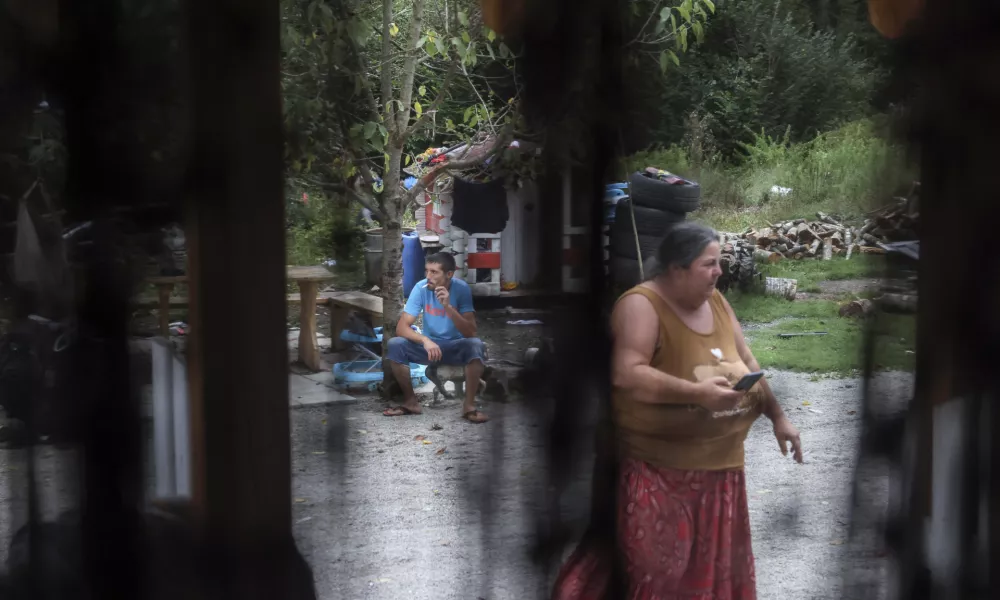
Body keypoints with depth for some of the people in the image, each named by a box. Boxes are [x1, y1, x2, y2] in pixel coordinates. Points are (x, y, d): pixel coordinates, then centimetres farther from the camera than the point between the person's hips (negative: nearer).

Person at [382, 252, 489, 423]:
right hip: (429, 344, 2)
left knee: (476, 345, -34)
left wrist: (448, 307, -38)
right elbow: (401, 327, -19)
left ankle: (469, 405, -21)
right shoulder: (421, 287, -14)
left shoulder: (461, 289, -18)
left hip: (455, 347, -2)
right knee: (394, 345, -24)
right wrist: (425, 340, -38)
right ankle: (410, 401, -7)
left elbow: (470, 333, -25)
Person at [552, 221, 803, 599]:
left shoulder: (716, 302, 9)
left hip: (718, 467, 8)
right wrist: (697, 392, -30)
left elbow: (748, 363, 19)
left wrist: (778, 417, 13)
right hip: (660, 471, -7)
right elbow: (626, 374, -27)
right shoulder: (642, 305, -16)